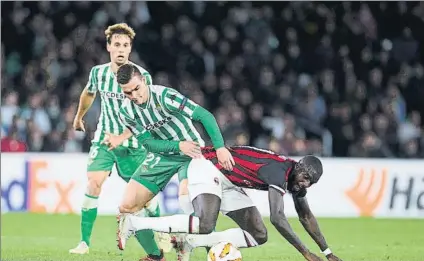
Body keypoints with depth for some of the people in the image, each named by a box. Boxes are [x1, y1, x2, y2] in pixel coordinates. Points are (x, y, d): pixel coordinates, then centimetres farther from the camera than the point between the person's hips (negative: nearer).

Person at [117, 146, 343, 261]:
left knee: (259, 236, 2)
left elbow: (306, 217, 14)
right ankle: (135, 223, -22)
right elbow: (277, 218, -35)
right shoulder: (280, 171, -27)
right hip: (207, 169, -10)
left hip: (227, 183, 10)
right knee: (205, 225, -34)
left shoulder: (296, 177, 2)